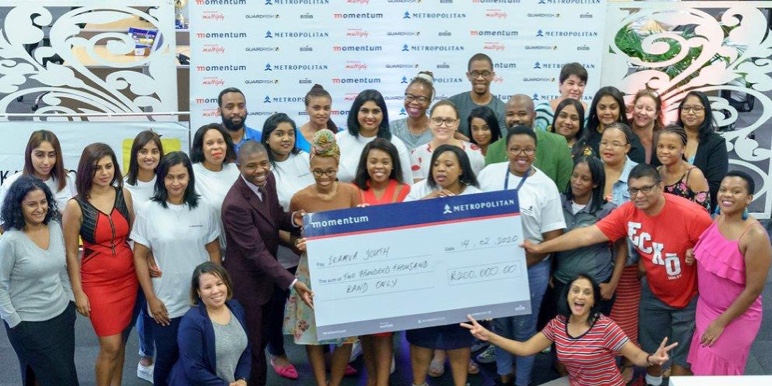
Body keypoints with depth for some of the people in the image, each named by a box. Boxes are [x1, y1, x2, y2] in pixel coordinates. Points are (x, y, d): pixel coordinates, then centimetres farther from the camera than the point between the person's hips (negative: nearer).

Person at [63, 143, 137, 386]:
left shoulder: (124, 195, -1)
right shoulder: (76, 206, -12)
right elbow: (71, 253, -6)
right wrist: (78, 292, -6)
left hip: (128, 278, 4)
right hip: (97, 282, -3)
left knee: (119, 342, 13)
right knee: (110, 346, -2)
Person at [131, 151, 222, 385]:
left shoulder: (204, 209, 0)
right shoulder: (148, 211, -5)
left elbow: (214, 251, 6)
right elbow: (140, 257, -2)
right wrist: (151, 299, -6)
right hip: (165, 304, -1)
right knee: (166, 360, 12)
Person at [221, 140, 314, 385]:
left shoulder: (268, 179, -6)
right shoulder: (235, 204, -31)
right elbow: (257, 251, -30)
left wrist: (293, 219, -14)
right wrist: (292, 282, -33)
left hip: (266, 276, 8)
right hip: (247, 282, -8)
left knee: (261, 340, 24)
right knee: (251, 346, 9)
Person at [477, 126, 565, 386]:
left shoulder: (545, 186, -9)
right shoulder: (489, 173, -2)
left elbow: (553, 238, -9)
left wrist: (521, 264, -15)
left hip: (531, 268, -3)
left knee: (524, 329, 10)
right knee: (500, 323, 18)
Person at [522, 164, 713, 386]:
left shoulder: (691, 215, -28)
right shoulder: (627, 213, -16)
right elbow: (587, 235, -17)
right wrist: (540, 248, -20)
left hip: (690, 297, -4)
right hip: (654, 293, 4)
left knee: (683, 354, 10)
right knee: (649, 348, 20)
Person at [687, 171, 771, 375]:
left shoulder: (755, 236, -26)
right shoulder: (715, 221, -5)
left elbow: (754, 289, -21)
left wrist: (721, 322, -15)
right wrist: (692, 255, -10)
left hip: (735, 317, -6)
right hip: (705, 308, 6)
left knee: (718, 375, 11)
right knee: (702, 368, 20)